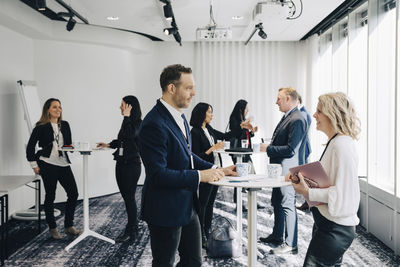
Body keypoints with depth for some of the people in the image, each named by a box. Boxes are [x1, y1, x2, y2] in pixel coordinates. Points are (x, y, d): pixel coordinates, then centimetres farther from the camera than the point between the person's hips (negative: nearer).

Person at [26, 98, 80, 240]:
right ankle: (52, 228, 20)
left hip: (63, 164, 5)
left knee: (73, 193, -1)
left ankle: (69, 225, 14)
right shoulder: (41, 127, -3)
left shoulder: (65, 125, 11)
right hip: (48, 165, -5)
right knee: (50, 196, 5)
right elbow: (30, 146, 0)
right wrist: (34, 164, -2)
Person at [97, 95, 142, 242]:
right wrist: (109, 144, 13)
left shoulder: (138, 123, -11)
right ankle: (132, 226, 26)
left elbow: (128, 135, -29)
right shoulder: (127, 122, 12)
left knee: (129, 197, -4)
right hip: (121, 163, 8)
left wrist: (126, 116, -20)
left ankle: (131, 232, 7)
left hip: (132, 164, -8)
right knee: (126, 196, 13)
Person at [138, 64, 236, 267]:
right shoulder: (154, 124, -24)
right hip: (166, 211, -9)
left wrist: (215, 169, 5)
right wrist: (199, 176, -22)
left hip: (187, 206, 9)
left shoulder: (179, 117, 8)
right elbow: (158, 174, -27)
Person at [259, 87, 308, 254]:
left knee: (287, 205, -2)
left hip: (288, 170, -11)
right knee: (277, 203, 20)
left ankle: (290, 244, 10)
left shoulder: (297, 120, -20)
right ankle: (277, 236, 36)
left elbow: (291, 150, -24)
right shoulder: (287, 117, 12)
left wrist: (267, 149, -18)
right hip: (279, 169, 11)